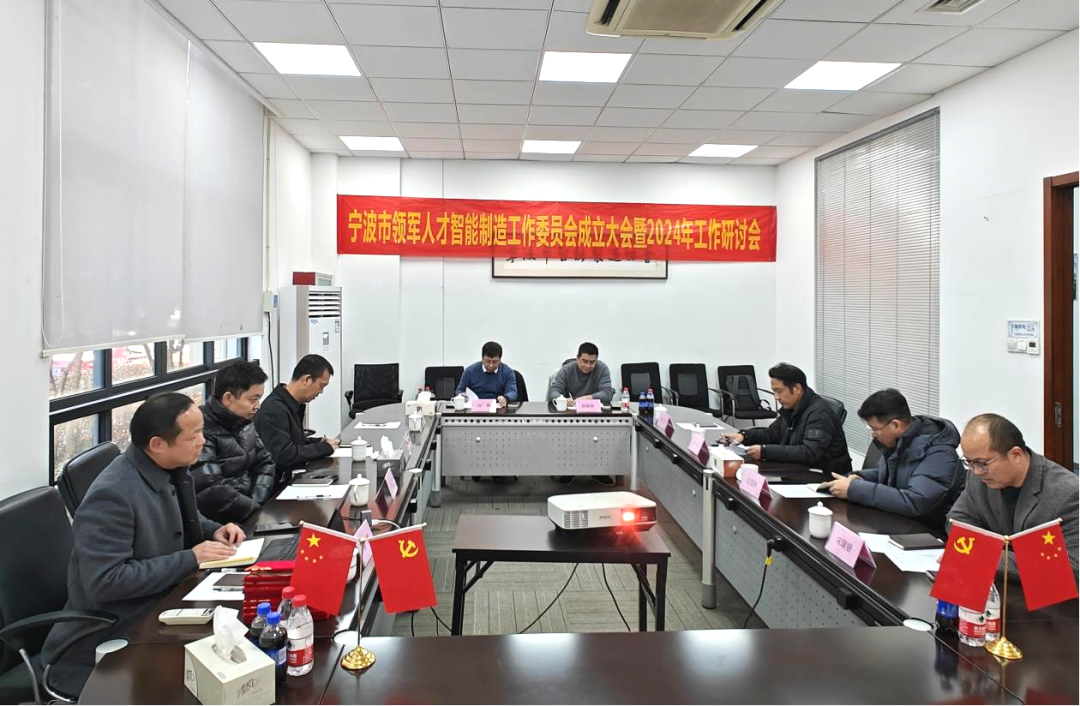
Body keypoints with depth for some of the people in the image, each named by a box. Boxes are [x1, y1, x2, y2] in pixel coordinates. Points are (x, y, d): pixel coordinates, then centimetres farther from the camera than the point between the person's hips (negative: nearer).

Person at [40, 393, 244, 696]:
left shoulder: (169, 469, -2)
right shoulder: (112, 495, -27)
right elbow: (105, 582, -29)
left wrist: (213, 531, -3)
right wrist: (190, 559, -26)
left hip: (155, 609, 8)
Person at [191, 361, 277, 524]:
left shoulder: (244, 422, 7)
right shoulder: (203, 432, -19)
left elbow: (265, 463, 14)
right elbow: (213, 494, -23)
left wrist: (256, 503, -2)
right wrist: (257, 512, -16)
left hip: (245, 499, 7)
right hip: (220, 521, -7)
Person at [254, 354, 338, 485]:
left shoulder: (294, 405, 9)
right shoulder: (274, 410, -20)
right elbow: (283, 455, -26)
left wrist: (319, 442, 5)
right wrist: (324, 448, -16)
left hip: (290, 477, 9)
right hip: (278, 485, -9)